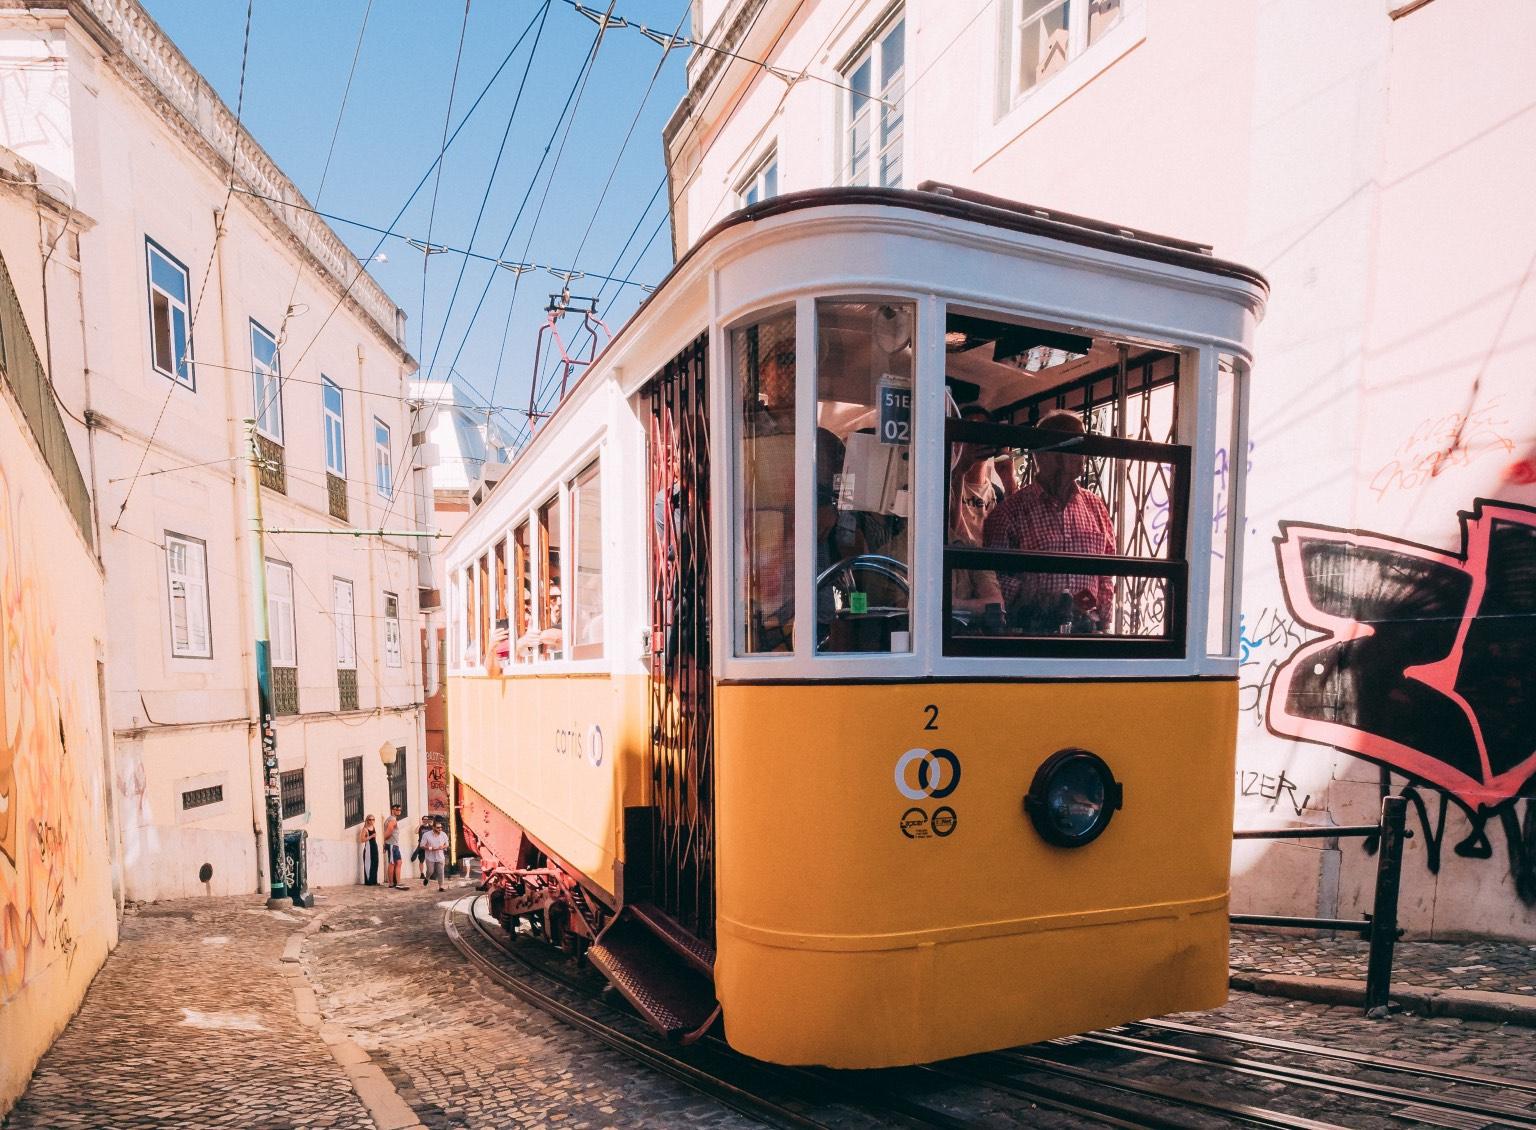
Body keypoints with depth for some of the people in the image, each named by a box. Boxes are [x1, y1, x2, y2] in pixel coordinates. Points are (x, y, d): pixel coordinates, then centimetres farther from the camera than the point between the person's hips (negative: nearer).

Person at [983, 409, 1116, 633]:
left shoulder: (1095, 506, 13)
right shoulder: (1012, 509, -3)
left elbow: (1107, 576, 15)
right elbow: (999, 577, -7)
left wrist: (1103, 625, 7)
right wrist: (1057, 604, -12)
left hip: (1087, 626, 4)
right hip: (1032, 630, -4)